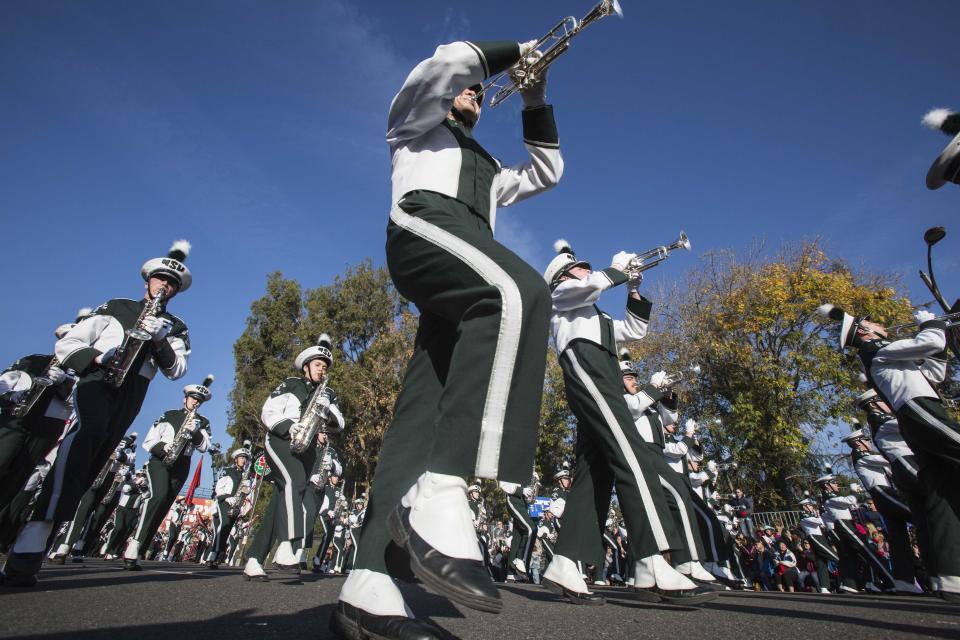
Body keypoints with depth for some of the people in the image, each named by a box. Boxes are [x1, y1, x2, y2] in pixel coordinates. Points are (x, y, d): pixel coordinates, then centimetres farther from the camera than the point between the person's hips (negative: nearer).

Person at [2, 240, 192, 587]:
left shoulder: (175, 328, 18)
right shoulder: (115, 307, 17)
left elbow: (177, 370, 4)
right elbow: (66, 344, 11)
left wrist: (160, 340, -12)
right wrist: (97, 357, -10)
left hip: (130, 396, 3)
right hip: (95, 381, -2)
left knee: (88, 465, -3)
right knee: (87, 433, -31)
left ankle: (33, 543, 6)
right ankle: (29, 545, -38)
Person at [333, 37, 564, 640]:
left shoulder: (487, 170, 45)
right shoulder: (417, 123, 30)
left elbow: (547, 169, 44)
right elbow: (453, 57, 13)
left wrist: (535, 100, 39)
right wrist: (517, 50, 28)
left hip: (468, 290, 6)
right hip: (424, 221, -6)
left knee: (423, 414, -13)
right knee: (521, 292, -38)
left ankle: (368, 590, -18)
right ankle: (439, 498, -46)